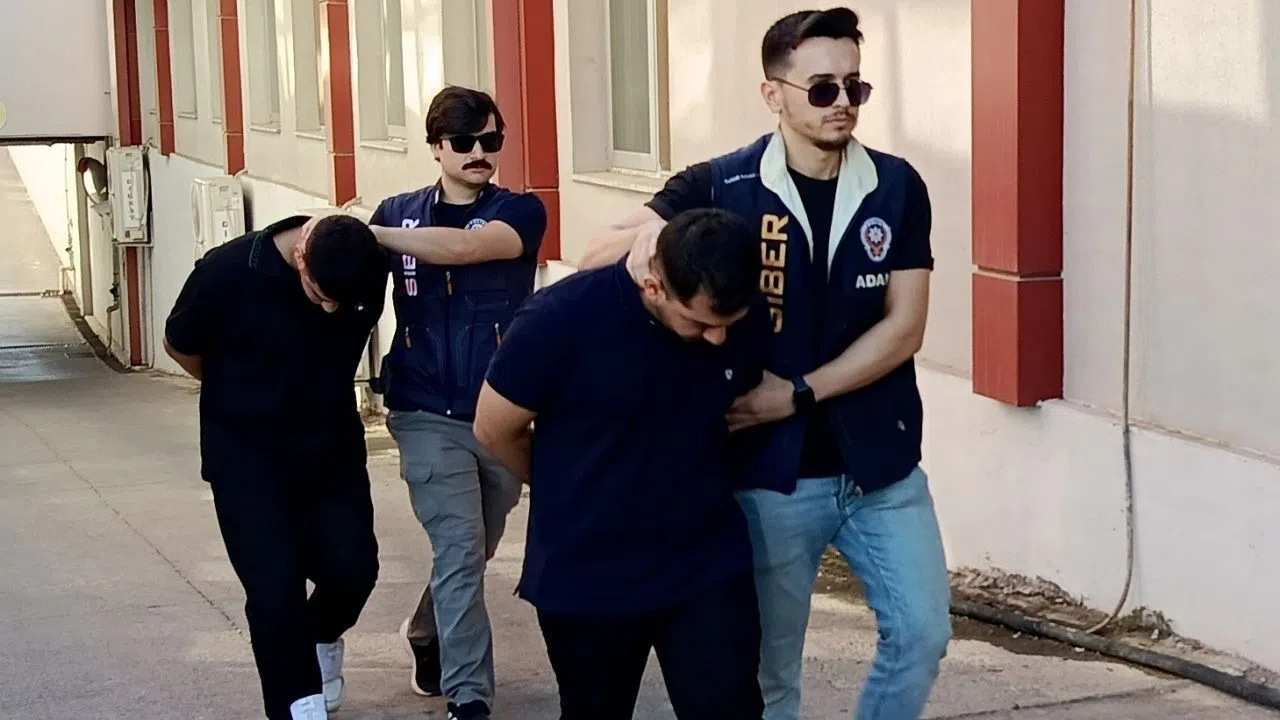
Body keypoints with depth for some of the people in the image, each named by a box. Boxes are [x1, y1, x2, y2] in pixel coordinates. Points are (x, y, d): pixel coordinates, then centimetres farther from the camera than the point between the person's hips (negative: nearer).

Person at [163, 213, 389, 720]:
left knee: (352, 568, 0)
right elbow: (180, 346, -4)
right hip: (249, 457, -3)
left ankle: (321, 640, 33)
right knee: (275, 588, -8)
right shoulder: (227, 272, -25)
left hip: (334, 450, 3)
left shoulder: (368, 271, -16)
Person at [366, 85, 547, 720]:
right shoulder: (398, 213, 4)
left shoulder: (520, 212, -3)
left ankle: (426, 634, 44)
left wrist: (364, 232, -27)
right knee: (459, 552, -12)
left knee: (474, 552, 17)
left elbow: (465, 247, -23)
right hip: (429, 416, -1)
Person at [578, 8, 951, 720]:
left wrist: (798, 393, -15)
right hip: (772, 472, -1)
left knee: (923, 631, 3)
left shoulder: (897, 188, -1)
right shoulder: (722, 186, -6)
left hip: (881, 463, 2)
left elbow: (903, 327, -5)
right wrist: (643, 237, -32)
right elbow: (602, 255, -8)